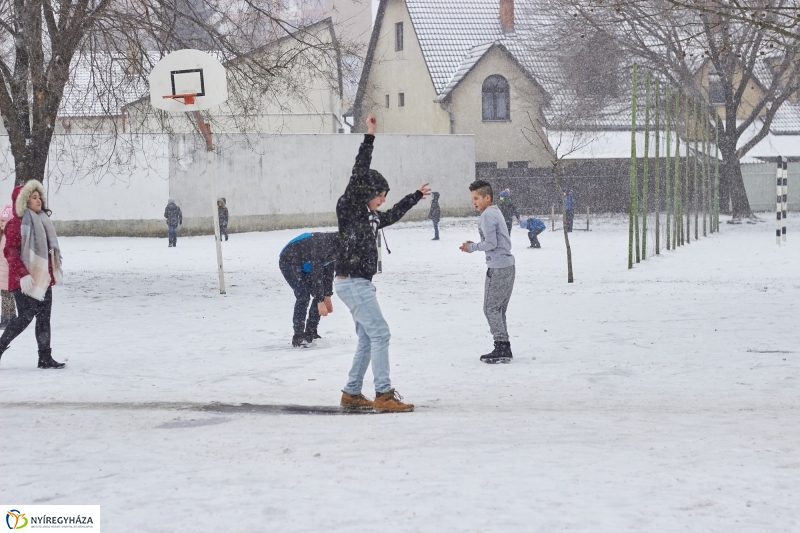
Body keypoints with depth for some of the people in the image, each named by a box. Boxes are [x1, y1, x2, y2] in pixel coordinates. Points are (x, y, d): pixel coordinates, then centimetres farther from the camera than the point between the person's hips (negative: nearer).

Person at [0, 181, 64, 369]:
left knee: (44, 318, 4)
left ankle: (45, 357, 5)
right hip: (26, 281, -8)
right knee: (25, 317, -7)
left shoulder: (42, 221, 15)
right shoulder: (16, 224, -10)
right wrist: (23, 274, -25)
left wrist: (53, 272, 20)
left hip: (43, 279, 8)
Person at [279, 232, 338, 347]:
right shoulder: (322, 244, -36)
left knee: (320, 295, -1)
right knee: (303, 296, -21)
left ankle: (311, 333, 6)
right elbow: (316, 273, -37)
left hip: (304, 265, 9)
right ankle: (298, 337, -16)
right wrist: (320, 301, -36)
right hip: (289, 263, -9)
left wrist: (327, 296, 3)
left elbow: (328, 271, 3)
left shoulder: (335, 247, -8)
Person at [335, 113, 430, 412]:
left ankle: (352, 393, 20)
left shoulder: (370, 216, 15)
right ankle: (384, 395, -13)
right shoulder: (349, 208, -9)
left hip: (360, 283, 10)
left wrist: (416, 196, 44)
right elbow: (359, 174, -19)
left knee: (368, 339, 12)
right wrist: (369, 137, -21)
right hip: (352, 283, -10)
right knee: (380, 333, -12)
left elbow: (393, 215, 35)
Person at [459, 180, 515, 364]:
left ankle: (501, 348, -7)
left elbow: (490, 243, -18)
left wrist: (472, 247, -3)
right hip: (508, 266, 10)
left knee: (491, 308, -4)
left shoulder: (487, 215, -12)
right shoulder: (496, 212, 18)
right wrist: (473, 246, 12)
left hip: (497, 268, -10)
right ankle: (504, 349, 13)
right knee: (499, 310, 13)